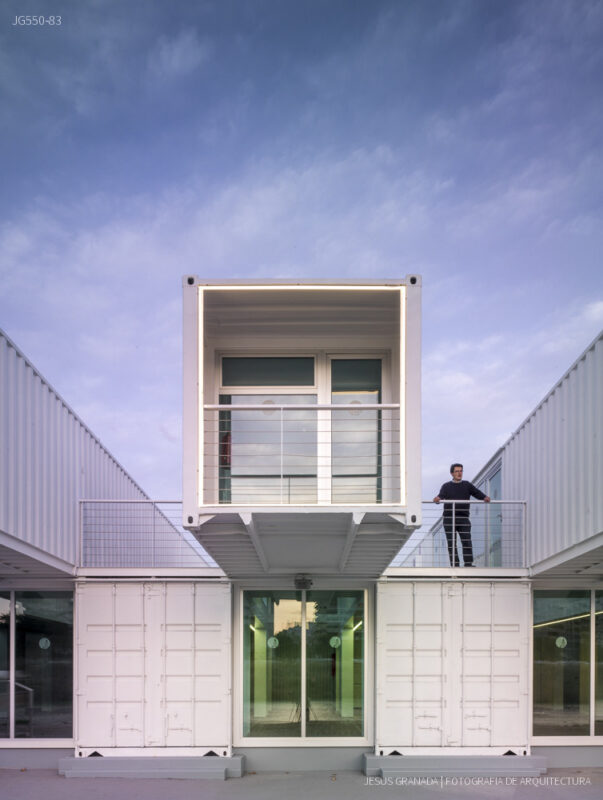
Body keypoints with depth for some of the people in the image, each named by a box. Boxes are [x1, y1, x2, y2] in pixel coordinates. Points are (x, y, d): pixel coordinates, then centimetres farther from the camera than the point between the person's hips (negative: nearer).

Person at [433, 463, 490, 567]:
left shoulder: (467, 485, 15)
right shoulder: (446, 486, 12)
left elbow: (478, 493, 5)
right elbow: (441, 496, -3)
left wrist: (485, 497, -16)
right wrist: (437, 498, -27)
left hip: (463, 518, 0)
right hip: (449, 519, 0)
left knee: (467, 541, -10)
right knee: (451, 543, -1)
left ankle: (468, 564, -8)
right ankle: (454, 565, 2)